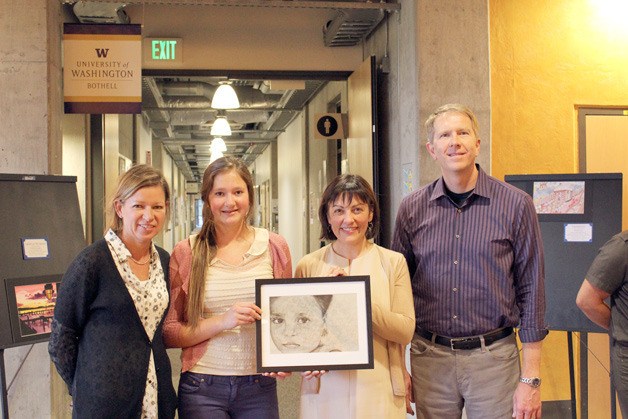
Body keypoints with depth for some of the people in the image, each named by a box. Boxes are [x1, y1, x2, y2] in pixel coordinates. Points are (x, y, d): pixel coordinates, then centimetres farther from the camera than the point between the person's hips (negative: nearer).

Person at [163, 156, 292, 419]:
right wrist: (223, 322, -17)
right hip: (202, 387, -1)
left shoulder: (274, 246, 2)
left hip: (260, 387, 1)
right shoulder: (186, 253, -2)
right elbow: (168, 332, -2)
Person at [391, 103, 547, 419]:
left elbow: (531, 292, -2)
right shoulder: (412, 209, 2)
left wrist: (530, 379, -4)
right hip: (429, 357, 2)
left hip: (493, 357, -2)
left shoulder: (515, 205, -5)